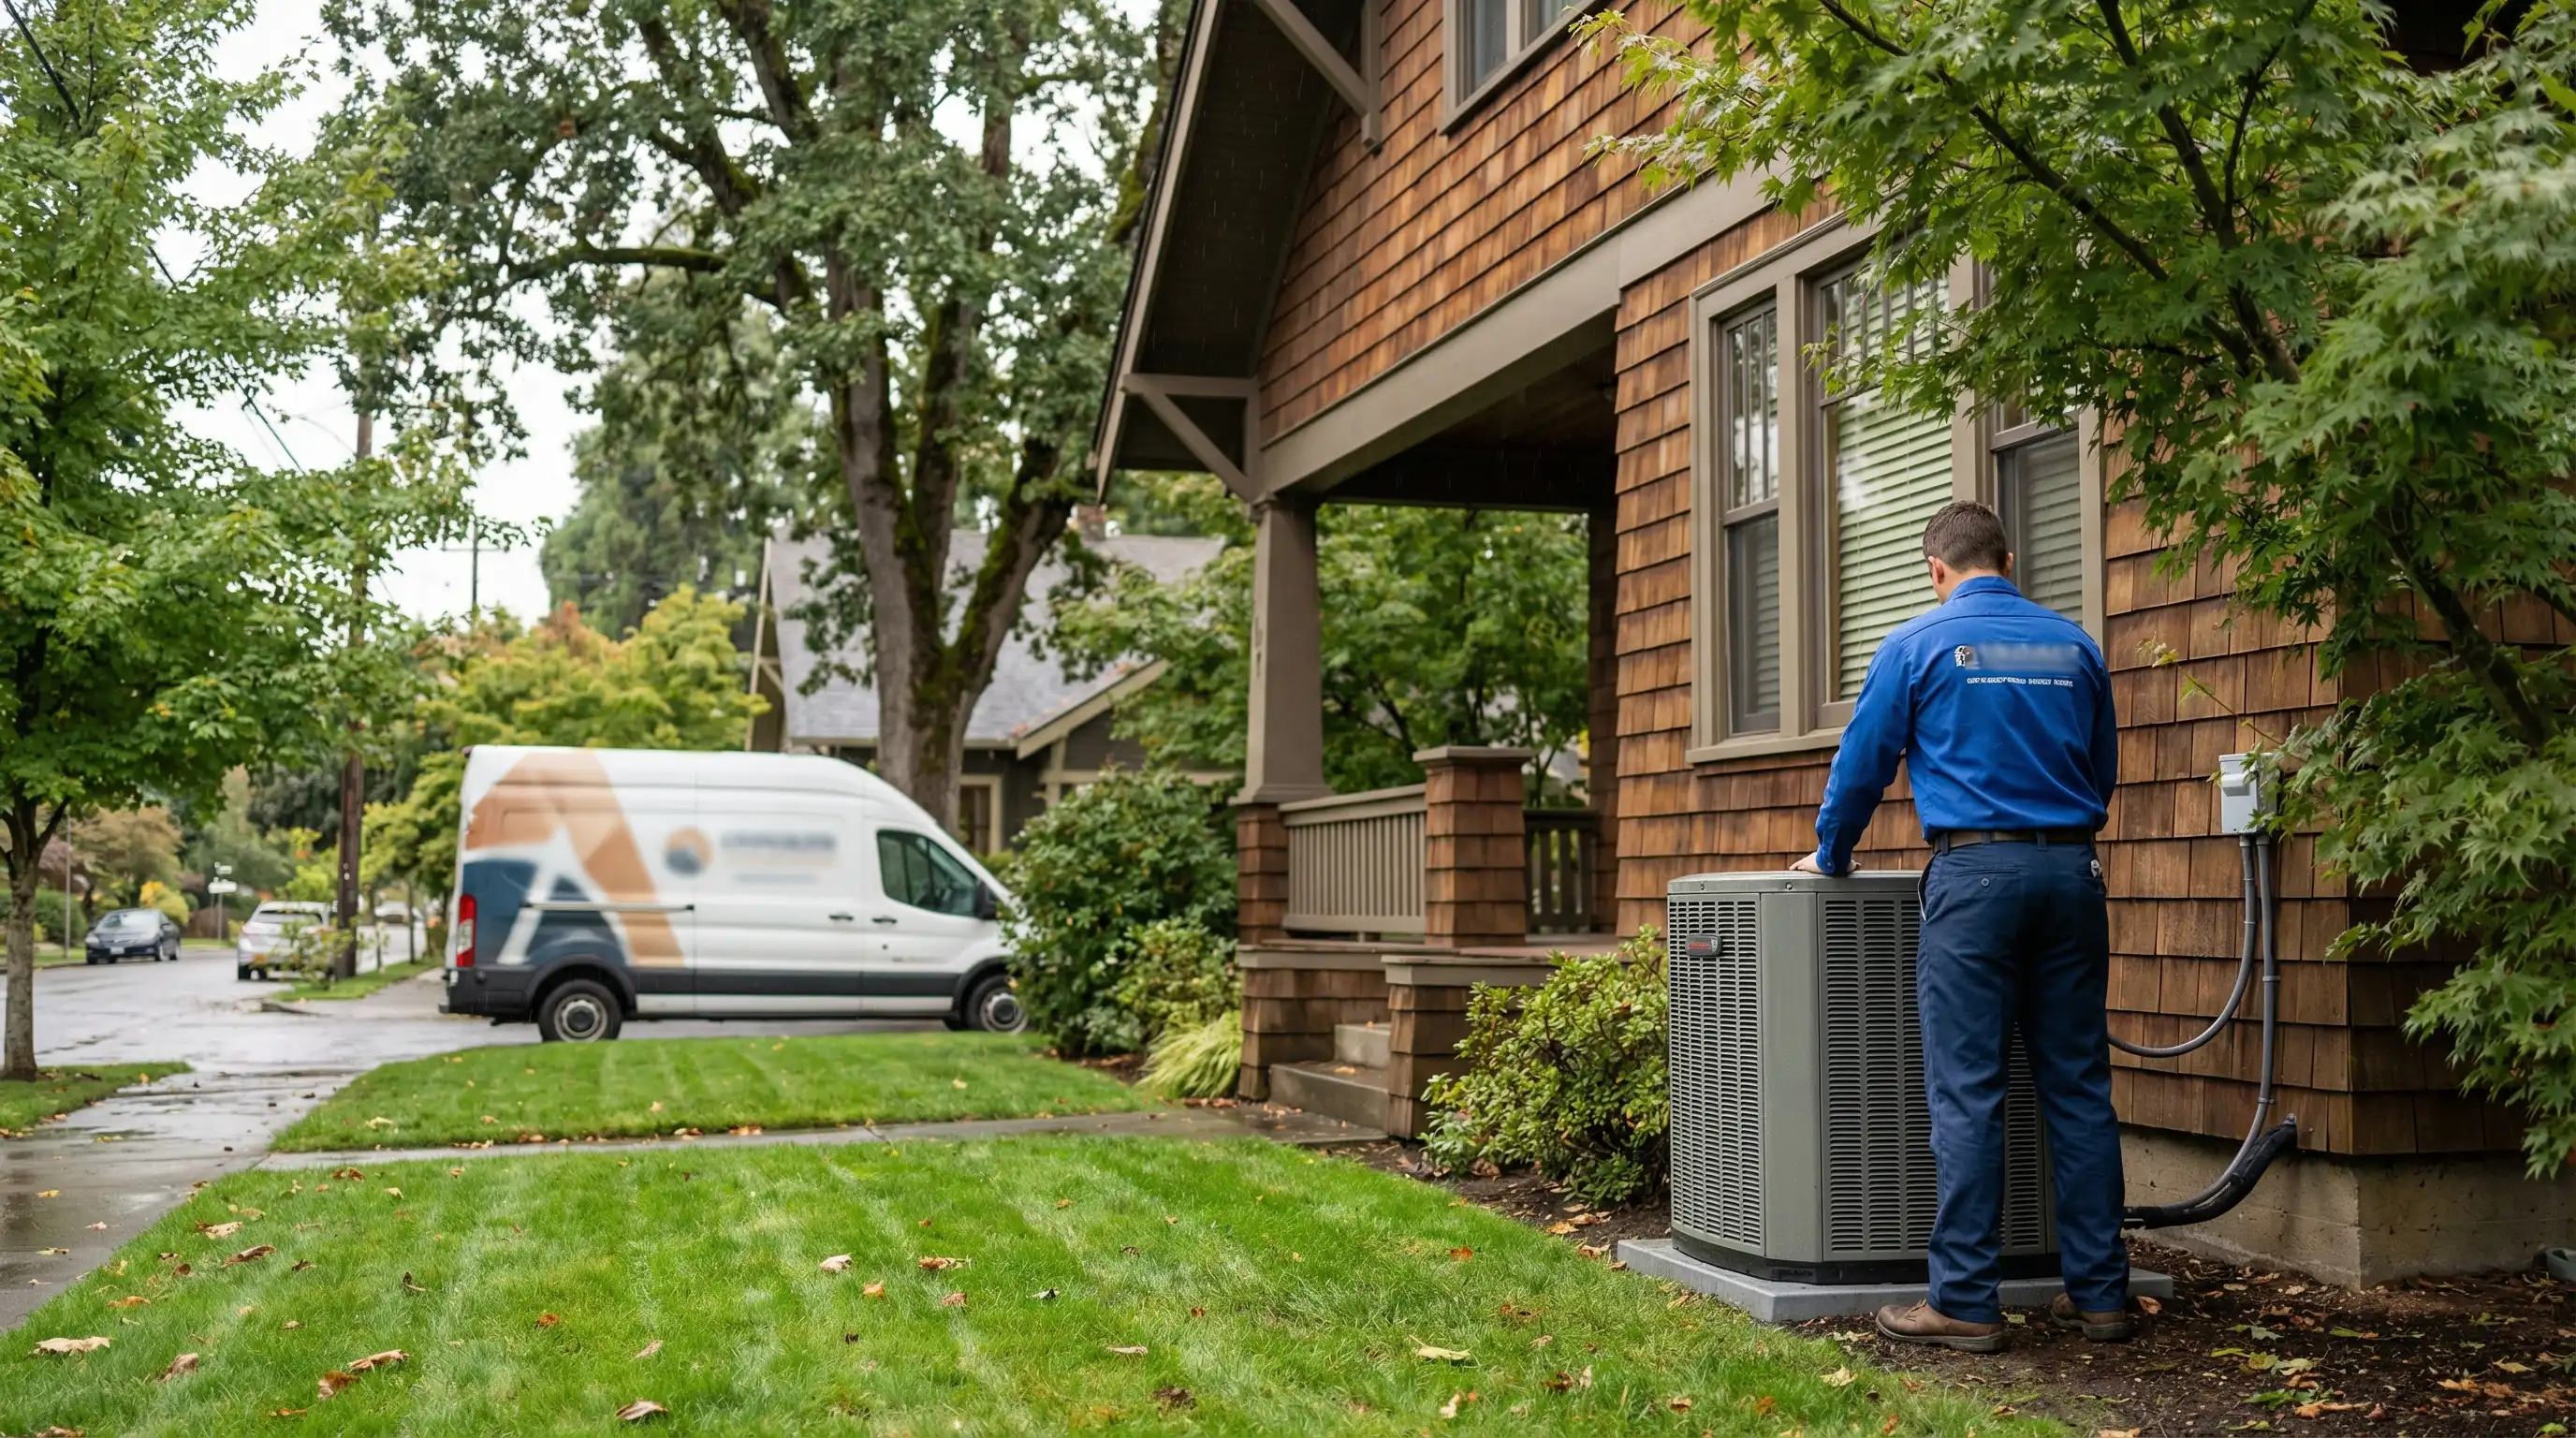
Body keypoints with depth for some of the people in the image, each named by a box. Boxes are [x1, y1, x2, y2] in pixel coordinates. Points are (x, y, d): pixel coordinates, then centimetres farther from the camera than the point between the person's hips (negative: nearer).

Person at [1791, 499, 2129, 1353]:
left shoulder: (1918, 644, 2)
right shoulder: (2074, 644, 13)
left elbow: (1862, 764, 5)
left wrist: (1829, 858, 20)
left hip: (1976, 872, -4)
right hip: (2071, 871, 4)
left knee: (1967, 1095, -4)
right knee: (2080, 1089, 8)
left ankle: (1964, 1302, -3)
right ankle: (2099, 1292, 12)